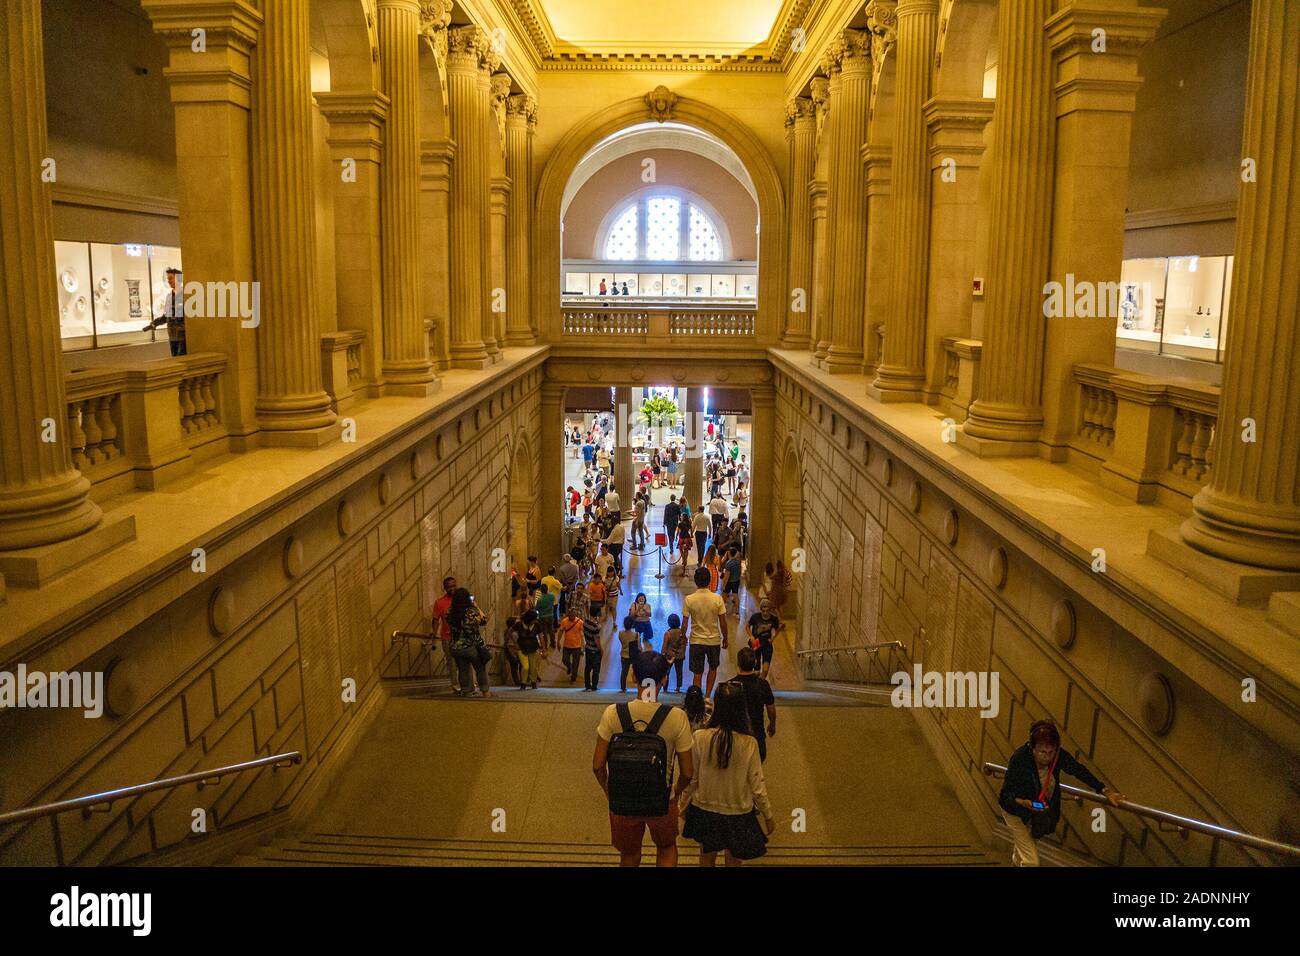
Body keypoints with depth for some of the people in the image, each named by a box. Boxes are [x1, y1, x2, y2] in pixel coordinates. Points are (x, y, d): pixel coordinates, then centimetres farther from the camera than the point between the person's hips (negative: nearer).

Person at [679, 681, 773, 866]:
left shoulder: (700, 738, -19)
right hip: (738, 814, -1)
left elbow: (691, 778, -8)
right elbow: (757, 786, -11)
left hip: (704, 810, 1)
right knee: (734, 860, 21)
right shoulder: (749, 744, -20)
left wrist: (684, 803, 10)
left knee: (707, 857, 24)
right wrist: (768, 816, 5)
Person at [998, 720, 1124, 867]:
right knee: (1031, 861, -10)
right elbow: (1005, 795, -33)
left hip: (1041, 810, 6)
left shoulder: (1058, 755, -23)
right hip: (1016, 810, -5)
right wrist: (1023, 803, -52)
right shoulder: (1020, 758, -37)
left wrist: (1105, 791, -10)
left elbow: (1079, 770, -5)